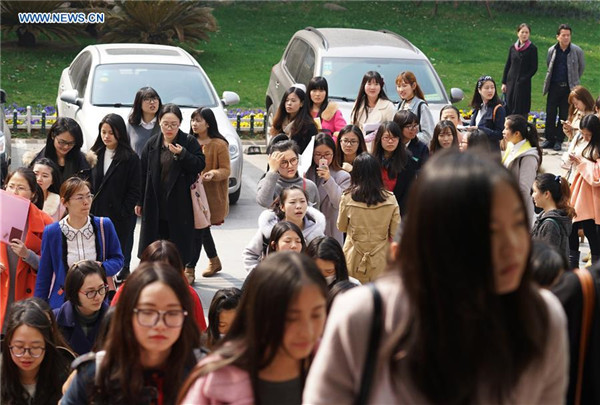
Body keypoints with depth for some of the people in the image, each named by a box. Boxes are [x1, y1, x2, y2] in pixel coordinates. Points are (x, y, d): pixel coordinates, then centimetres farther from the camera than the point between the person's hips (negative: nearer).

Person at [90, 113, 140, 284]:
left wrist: (122, 213, -12)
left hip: (121, 218, -4)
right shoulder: (95, 155, 11)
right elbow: (88, 185, 13)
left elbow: (134, 191, -5)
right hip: (97, 215, 4)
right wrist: (90, 210, 3)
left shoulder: (130, 159, -4)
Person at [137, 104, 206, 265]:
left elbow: (199, 166, -7)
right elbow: (143, 173, 8)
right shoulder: (152, 144, 6)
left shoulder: (189, 142, -1)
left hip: (180, 205, -2)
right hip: (155, 204, 2)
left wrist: (182, 154, -21)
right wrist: (139, 201, 7)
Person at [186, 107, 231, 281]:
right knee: (202, 229, 15)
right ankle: (214, 262, 32)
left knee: (198, 231, -9)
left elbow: (226, 170, -8)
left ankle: (190, 270, -5)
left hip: (211, 195, -6)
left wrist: (213, 174, -26)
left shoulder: (219, 145, -9)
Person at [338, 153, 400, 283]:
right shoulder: (390, 199, -8)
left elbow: (341, 227, 6)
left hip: (354, 262, -1)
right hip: (380, 262, 1)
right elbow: (395, 233, -2)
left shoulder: (347, 198, -10)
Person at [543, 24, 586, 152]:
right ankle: (549, 139, 10)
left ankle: (559, 140, 10)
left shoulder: (577, 51, -4)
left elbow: (582, 67, 10)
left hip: (568, 87, -2)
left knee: (564, 115, 2)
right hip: (554, 87, 2)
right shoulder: (552, 50, 2)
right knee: (550, 113, 1)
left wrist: (574, 81, 13)